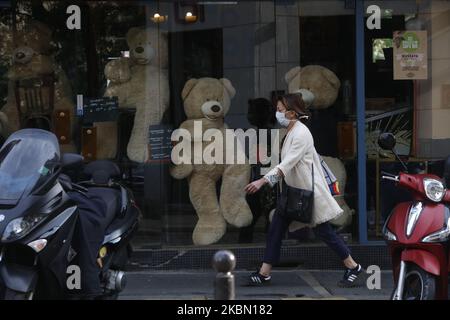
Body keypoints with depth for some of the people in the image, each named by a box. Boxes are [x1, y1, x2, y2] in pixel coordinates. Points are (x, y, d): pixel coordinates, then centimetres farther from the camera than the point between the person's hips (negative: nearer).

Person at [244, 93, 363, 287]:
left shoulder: (301, 133, -19)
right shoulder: (291, 132, 10)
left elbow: (287, 164, -28)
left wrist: (262, 181, -35)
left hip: (309, 191, -9)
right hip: (294, 191, 9)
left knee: (323, 231, 0)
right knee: (276, 228, 3)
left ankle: (352, 267, 14)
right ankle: (264, 273, 6)